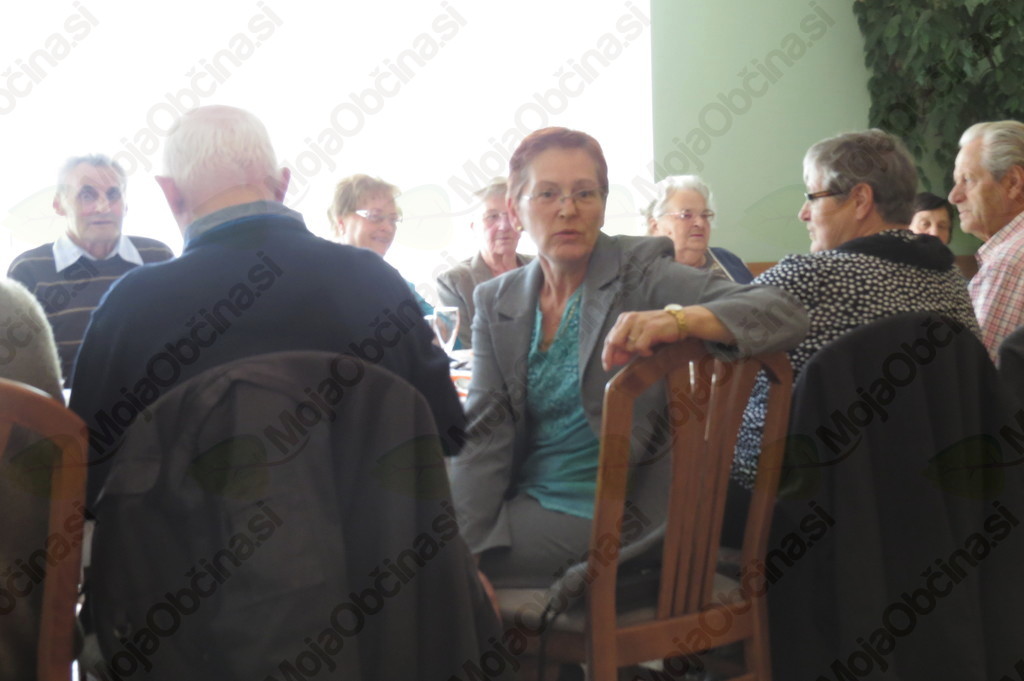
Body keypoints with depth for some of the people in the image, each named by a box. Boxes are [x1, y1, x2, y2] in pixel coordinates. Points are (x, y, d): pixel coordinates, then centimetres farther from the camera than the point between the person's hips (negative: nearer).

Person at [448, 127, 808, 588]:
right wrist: (463, 553, -15)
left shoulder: (640, 271, -6)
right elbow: (485, 431, -1)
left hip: (608, 514, -5)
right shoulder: (496, 302, 7)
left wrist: (679, 320, -37)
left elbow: (785, 314, -17)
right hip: (525, 497, 5)